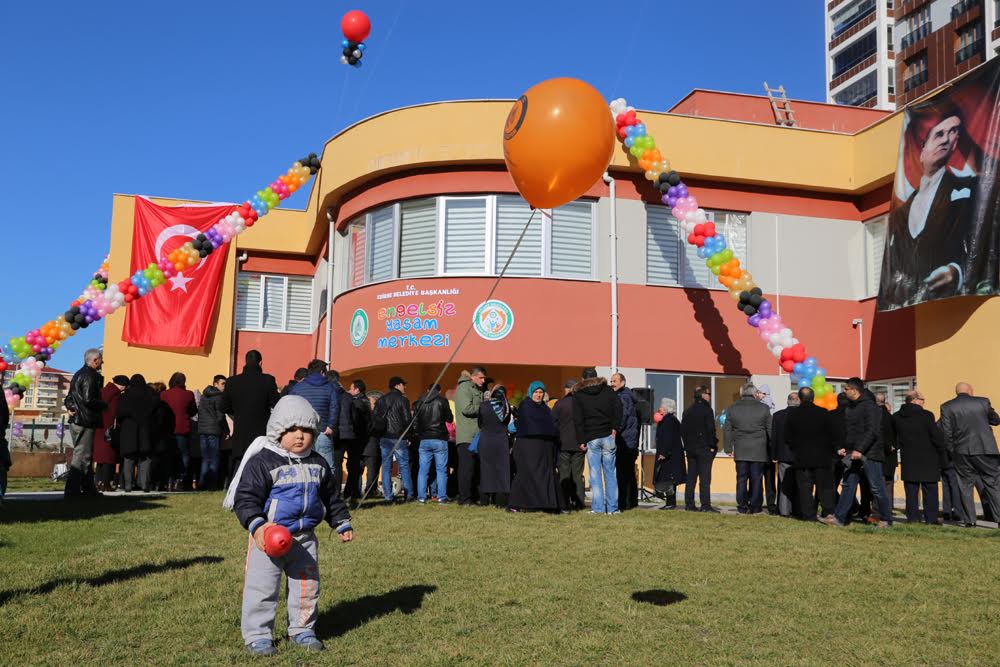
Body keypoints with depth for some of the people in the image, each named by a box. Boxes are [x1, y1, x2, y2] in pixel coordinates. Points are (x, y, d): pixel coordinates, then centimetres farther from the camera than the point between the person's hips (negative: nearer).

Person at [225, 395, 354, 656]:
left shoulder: (318, 463, 7)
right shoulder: (263, 461, -11)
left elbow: (331, 497, 18)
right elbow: (246, 497, -15)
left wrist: (342, 524, 17)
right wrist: (256, 525, -28)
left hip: (305, 537, 5)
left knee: (307, 586, 13)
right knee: (262, 587, 1)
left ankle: (301, 630, 29)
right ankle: (257, 635, 16)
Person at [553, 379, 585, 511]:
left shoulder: (559, 403, -4)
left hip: (563, 444, -1)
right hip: (579, 444, 1)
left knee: (564, 474, 4)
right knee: (578, 474, 9)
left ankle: (564, 504, 1)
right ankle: (579, 503, 8)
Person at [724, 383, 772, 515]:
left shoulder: (732, 408, 4)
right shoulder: (763, 408, 0)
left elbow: (727, 430, 6)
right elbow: (770, 430, 4)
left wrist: (728, 448, 12)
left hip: (740, 451, 1)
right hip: (759, 451, -1)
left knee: (741, 479, 5)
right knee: (756, 479, 4)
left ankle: (742, 507, 7)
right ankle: (756, 507, 7)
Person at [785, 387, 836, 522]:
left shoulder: (791, 415, -2)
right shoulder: (825, 413, -5)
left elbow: (787, 438, 3)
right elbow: (833, 436, 0)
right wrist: (832, 451, 13)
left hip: (801, 459, 0)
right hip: (822, 458, 0)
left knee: (805, 488, 4)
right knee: (825, 487, 7)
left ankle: (809, 515, 2)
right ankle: (828, 512, 1)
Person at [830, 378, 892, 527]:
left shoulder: (869, 406, -13)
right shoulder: (851, 407, 15)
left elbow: (872, 431, -20)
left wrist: (859, 450, -24)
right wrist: (844, 448, 8)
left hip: (869, 454, -9)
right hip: (853, 454, 9)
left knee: (877, 488, -1)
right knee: (847, 486, 6)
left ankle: (886, 519, 12)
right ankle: (839, 518, 7)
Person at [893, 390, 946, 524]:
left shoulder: (896, 418, 2)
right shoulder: (926, 416, -12)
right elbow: (938, 438, -10)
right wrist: (941, 457, 0)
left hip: (908, 461, 4)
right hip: (928, 461, -4)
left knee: (911, 492, 8)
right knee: (930, 492, 5)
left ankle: (913, 518, 8)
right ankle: (931, 519, 6)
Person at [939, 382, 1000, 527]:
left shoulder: (947, 407, -2)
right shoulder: (983, 402, 1)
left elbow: (946, 433, -5)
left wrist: (951, 451, 6)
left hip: (962, 452, 0)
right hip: (985, 450, 0)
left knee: (966, 485, 8)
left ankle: (969, 519, 6)